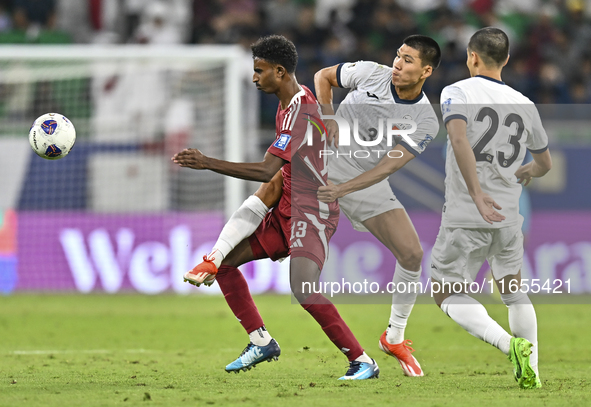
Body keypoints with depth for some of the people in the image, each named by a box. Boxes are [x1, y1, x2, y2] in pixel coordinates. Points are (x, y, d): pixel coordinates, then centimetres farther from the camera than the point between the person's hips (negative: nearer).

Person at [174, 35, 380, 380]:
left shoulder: (301, 112, -22)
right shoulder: (290, 103, 11)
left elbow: (267, 171, -29)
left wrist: (208, 163, -29)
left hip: (311, 212, -10)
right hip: (287, 210, 10)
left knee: (303, 287, -27)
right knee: (224, 258, 6)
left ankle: (362, 362, -19)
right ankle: (261, 341, 11)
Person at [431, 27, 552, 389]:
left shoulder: (458, 92, -6)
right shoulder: (525, 105, 9)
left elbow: (459, 139, -25)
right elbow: (545, 164, 22)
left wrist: (477, 194, -28)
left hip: (466, 217, -5)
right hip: (508, 217, 5)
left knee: (448, 293, 1)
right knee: (513, 290, 22)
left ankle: (509, 343, -20)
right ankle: (530, 371, 16)